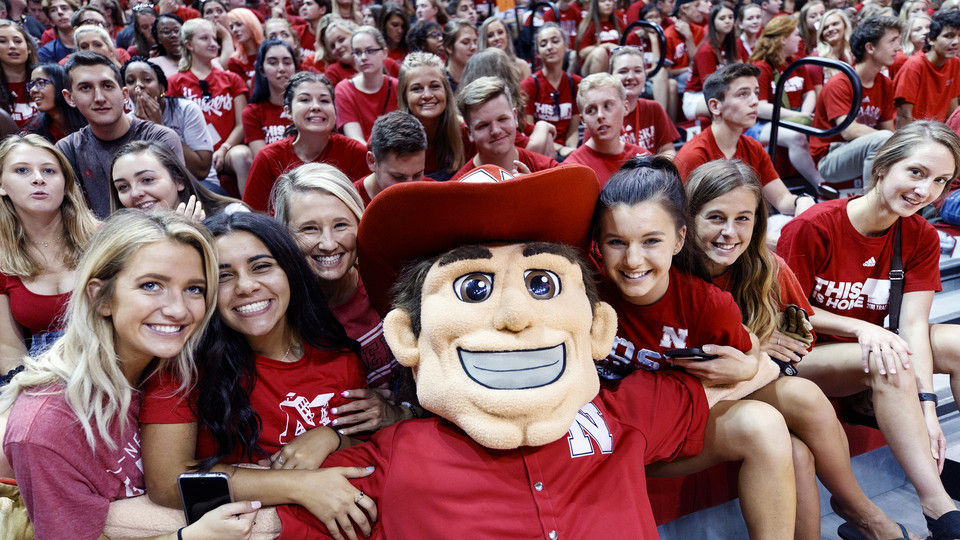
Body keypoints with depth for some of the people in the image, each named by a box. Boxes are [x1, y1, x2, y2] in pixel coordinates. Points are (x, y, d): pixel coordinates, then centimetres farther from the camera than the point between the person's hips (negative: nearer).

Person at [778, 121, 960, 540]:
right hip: (807, 355, -5)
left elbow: (913, 324, -12)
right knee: (888, 363, -34)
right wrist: (861, 328, -26)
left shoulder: (921, 238, -2)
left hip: (872, 348, 6)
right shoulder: (814, 227, -17)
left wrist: (926, 408, -24)